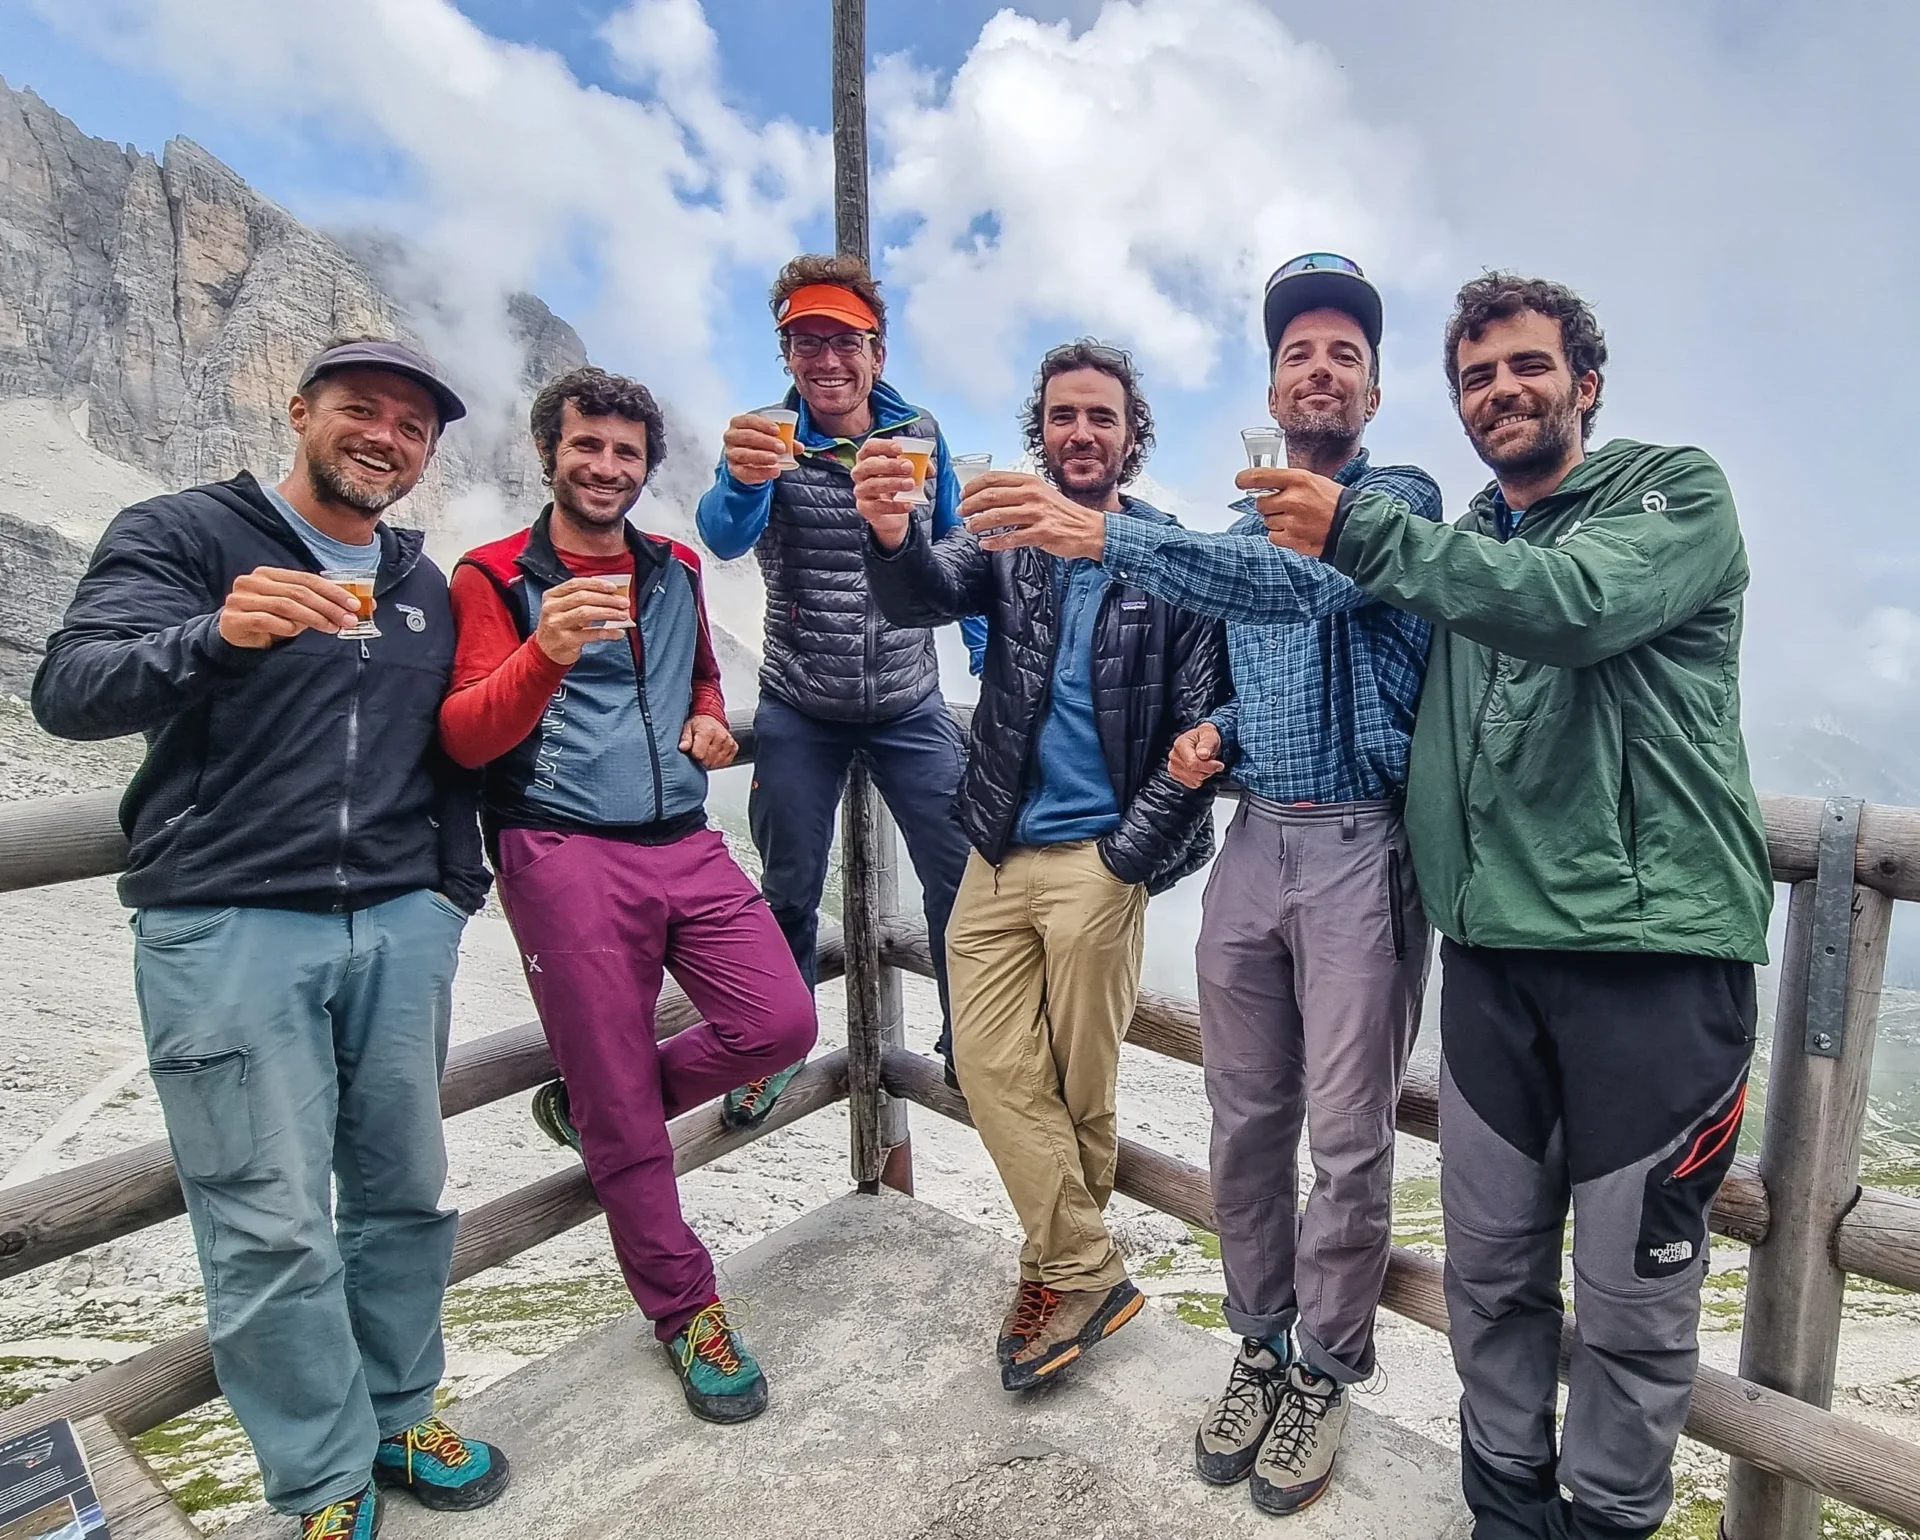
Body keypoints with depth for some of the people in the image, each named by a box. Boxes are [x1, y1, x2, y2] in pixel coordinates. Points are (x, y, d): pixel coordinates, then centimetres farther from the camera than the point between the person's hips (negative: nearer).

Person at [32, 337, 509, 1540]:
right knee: (272, 1226, 0)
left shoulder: (425, 586, 16)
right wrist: (219, 636, -33)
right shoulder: (183, 534, 1)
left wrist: (458, 881, 11)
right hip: (229, 929, -4)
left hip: (402, 924, 5)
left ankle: (400, 1417, 30)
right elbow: (73, 691, -13)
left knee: (405, 1191, 10)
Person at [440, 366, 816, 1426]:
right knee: (627, 1118, 1)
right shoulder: (496, 576, 1)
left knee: (781, 1024, -5)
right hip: (565, 857, -5)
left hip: (686, 844, 5)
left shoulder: (675, 571, 17)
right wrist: (546, 651, -29)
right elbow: (466, 738, -10)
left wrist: (708, 720, 9)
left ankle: (590, 1106, 21)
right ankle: (686, 1311, 23)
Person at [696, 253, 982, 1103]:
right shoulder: (767, 441, -9)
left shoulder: (922, 435, -1)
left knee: (964, 879, 0)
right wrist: (742, 480, -50)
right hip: (800, 713, -1)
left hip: (912, 708, 1)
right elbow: (726, 535, -29)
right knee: (788, 893, 11)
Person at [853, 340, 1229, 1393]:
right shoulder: (1003, 535, 7)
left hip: (1099, 857, -3)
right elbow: (922, 596, -14)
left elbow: (1200, 727, -4)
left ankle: (1064, 1271, 29)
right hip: (999, 851, 4)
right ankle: (1086, 1276, 17)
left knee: (1079, 1085, 7)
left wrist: (1127, 858, -9)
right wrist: (891, 537, -37)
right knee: (988, 1061, 3)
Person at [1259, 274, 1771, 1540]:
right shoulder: (1460, 551, 16)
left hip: (1655, 944, -4)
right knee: (1491, 1268, 13)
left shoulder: (1676, 489, 1)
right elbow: (1414, 733, 20)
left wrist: (1359, 531, -20)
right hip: (1493, 947, 5)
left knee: (1635, 1287, 7)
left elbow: (1577, 604, -21)